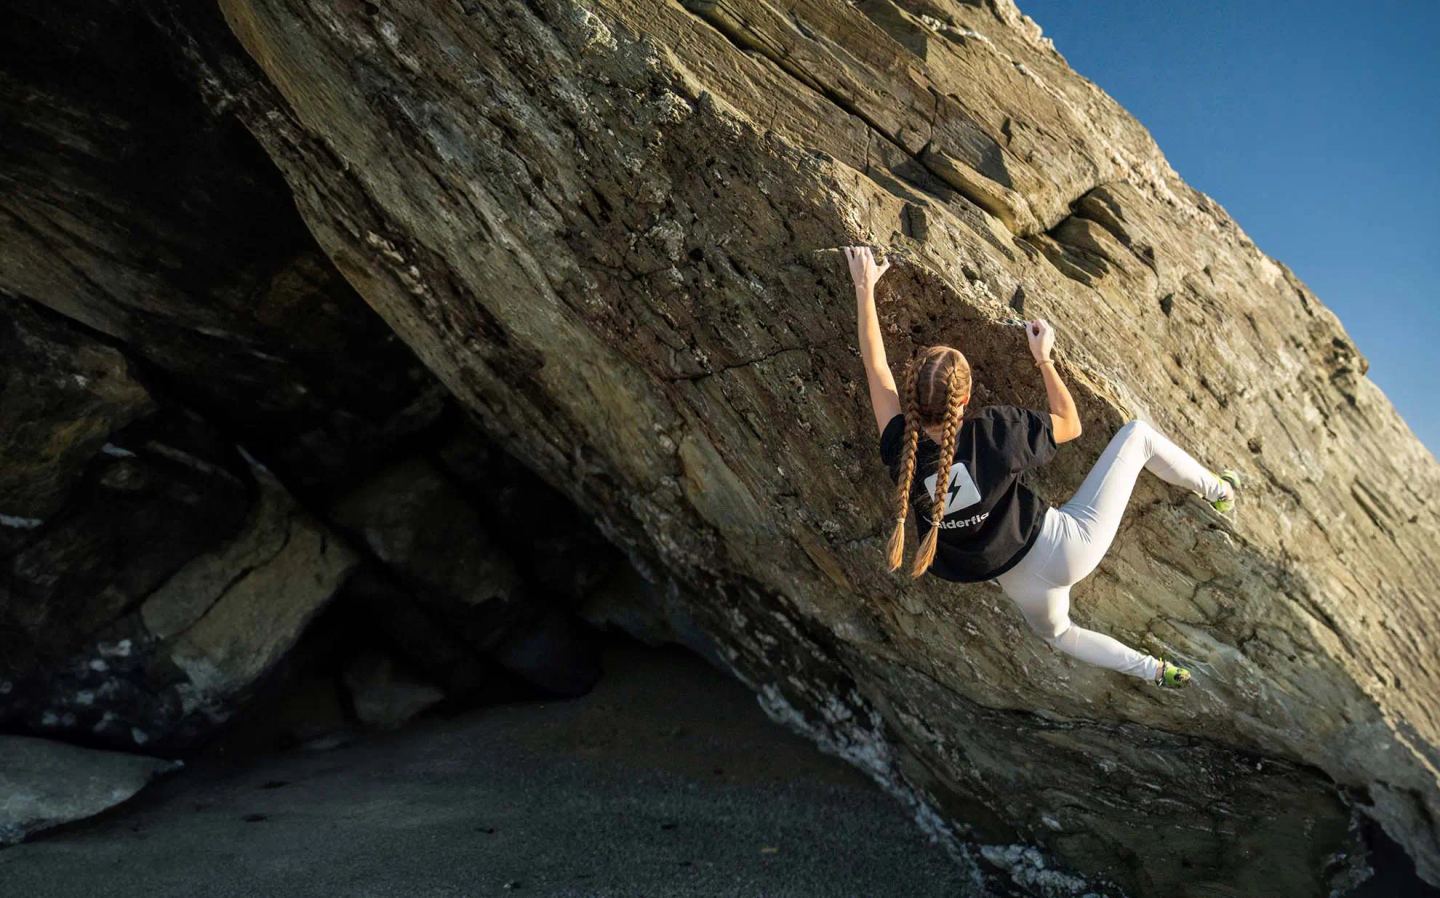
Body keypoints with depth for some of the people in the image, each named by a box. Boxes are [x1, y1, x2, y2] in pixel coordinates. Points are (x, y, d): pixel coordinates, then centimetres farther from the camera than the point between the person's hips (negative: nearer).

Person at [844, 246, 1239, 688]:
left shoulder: (901, 452, -20)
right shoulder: (994, 431, -27)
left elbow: (875, 364, -9)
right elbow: (1069, 424, -5)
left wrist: (865, 288, -1)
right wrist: (1044, 358, 2)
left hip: (1020, 583, 4)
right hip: (1068, 547, -3)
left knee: (1055, 631, 41)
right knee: (1137, 434, 14)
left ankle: (1154, 670, 50)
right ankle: (1217, 490, 39)